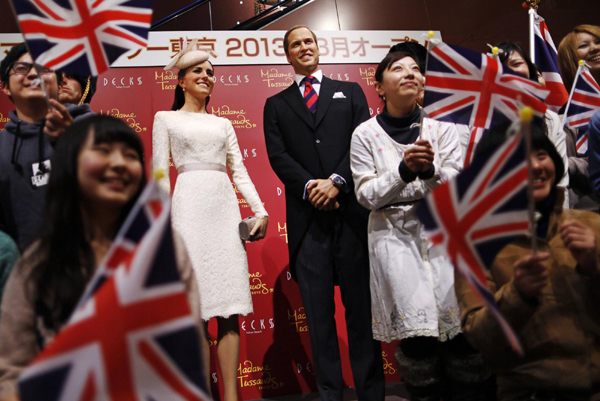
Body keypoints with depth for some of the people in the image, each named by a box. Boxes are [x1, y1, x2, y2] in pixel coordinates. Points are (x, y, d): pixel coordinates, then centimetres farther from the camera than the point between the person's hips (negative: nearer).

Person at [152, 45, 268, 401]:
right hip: (191, 206, -3)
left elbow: (239, 171, 16)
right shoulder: (166, 118, 13)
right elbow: (160, 174, 4)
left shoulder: (223, 124, 22)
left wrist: (261, 211, 3)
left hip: (226, 208, 3)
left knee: (230, 307, -1)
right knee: (197, 306, -5)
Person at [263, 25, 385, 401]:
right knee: (318, 310, 3)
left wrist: (337, 181, -11)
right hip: (307, 215, 1)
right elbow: (277, 155, 4)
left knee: (361, 303, 3)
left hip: (352, 209, 0)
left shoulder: (350, 91, 17)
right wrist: (309, 186, -12)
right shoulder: (277, 104, 18)